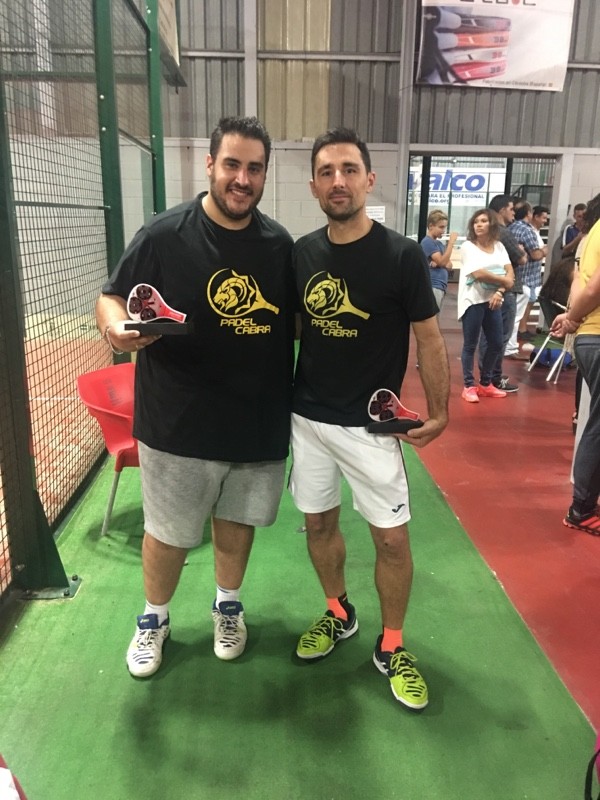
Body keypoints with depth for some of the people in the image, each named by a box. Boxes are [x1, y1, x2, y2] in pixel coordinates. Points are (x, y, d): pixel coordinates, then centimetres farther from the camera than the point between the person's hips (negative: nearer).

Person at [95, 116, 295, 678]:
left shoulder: (280, 243, 1)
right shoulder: (165, 235, -10)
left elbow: (295, 322, 11)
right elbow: (110, 298, -5)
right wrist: (116, 327, -28)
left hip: (260, 420, 3)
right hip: (179, 424, -3)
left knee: (237, 521, 19)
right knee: (168, 534, 12)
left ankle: (228, 606, 45)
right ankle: (154, 617, 40)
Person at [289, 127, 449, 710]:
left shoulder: (401, 255, -11)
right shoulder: (301, 253, 1)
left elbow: (427, 337, -5)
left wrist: (438, 412, -5)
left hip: (371, 423, -4)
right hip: (307, 417, 4)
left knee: (391, 536, 2)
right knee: (319, 521, 15)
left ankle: (391, 647, 25)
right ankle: (338, 615, 40)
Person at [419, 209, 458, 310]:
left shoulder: (440, 243, 16)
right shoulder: (427, 242, -9)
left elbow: (449, 265, 12)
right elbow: (442, 261, -17)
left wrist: (439, 263, -10)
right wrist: (451, 242, -14)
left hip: (441, 286, 9)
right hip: (433, 287, -9)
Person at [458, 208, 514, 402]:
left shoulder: (499, 246, 11)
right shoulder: (468, 246, -5)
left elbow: (510, 273, 3)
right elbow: (478, 273, -16)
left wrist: (500, 292, -14)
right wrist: (504, 280, -7)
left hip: (493, 300, 6)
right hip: (473, 301, -5)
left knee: (496, 344, 9)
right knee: (470, 345, 0)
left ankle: (485, 383, 24)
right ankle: (469, 386, 8)